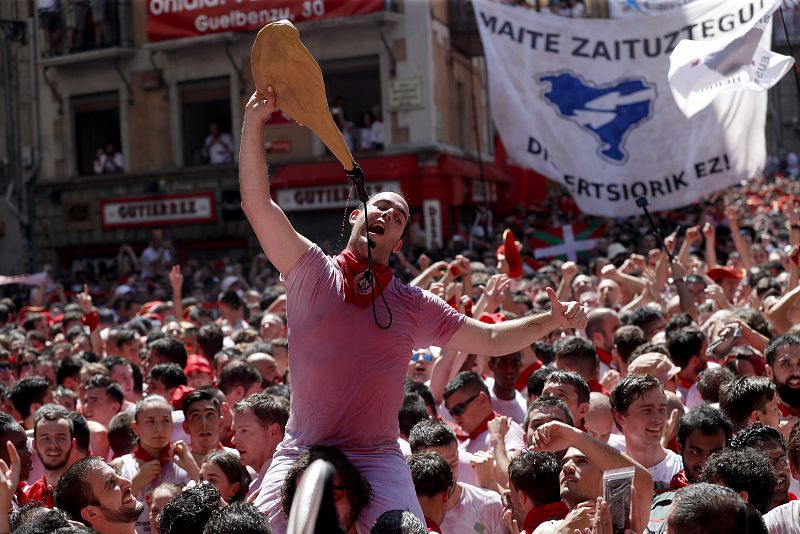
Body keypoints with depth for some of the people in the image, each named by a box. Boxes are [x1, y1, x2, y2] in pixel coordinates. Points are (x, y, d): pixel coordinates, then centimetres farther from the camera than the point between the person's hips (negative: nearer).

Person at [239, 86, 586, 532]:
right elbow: (257, 204, -4)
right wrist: (254, 124, -11)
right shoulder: (311, 272, 4)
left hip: (378, 464, 1)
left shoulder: (412, 305, 10)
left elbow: (490, 339, 14)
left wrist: (549, 321, 2)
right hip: (301, 457, -1)